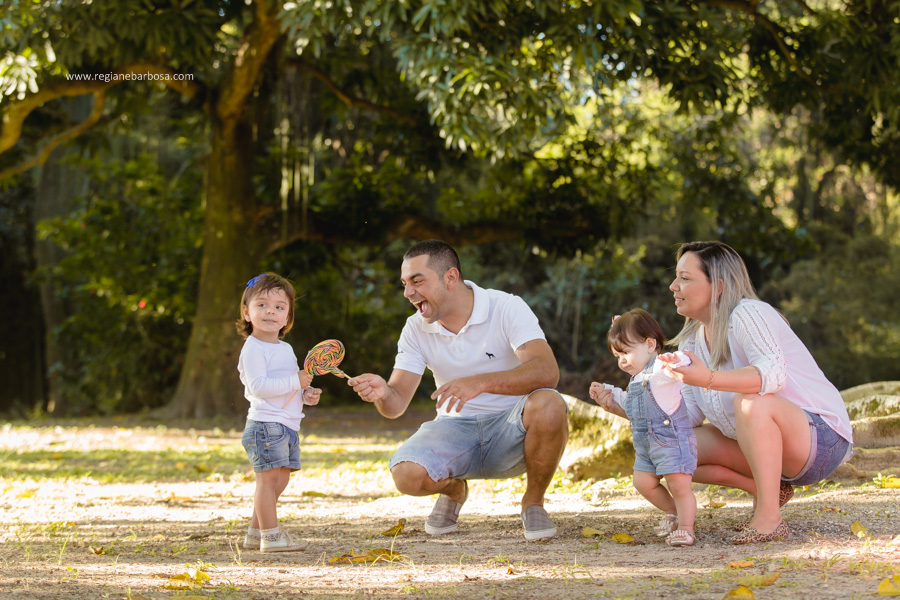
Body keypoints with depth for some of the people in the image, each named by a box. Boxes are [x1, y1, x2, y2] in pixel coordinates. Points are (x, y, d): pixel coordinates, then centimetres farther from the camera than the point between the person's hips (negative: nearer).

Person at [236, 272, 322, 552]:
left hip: (287, 427, 10)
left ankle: (255, 533, 21)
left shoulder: (285, 348, 19)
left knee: (279, 480, 12)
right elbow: (259, 385, -23)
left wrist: (307, 394, 9)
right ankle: (270, 535, -7)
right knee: (268, 478, -10)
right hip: (265, 424, -10)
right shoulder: (253, 349, -11)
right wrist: (295, 381, -22)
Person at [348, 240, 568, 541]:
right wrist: (382, 393, -31)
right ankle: (454, 489, 11)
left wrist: (480, 383, -44)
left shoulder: (507, 308, -14)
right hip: (456, 428, 3)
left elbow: (546, 371, -29)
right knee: (407, 475, -29)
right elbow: (396, 405, -5)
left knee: (548, 406, -37)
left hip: (510, 429, -3)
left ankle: (533, 502, -9)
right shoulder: (416, 329, -1)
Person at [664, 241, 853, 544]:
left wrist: (709, 379, -50)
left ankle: (769, 516, -29)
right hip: (771, 449, 9)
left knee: (750, 400, -38)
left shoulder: (747, 314, -17)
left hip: (822, 440, -9)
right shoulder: (692, 342, 7)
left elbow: (774, 372, -37)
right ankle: (766, 489, 7)